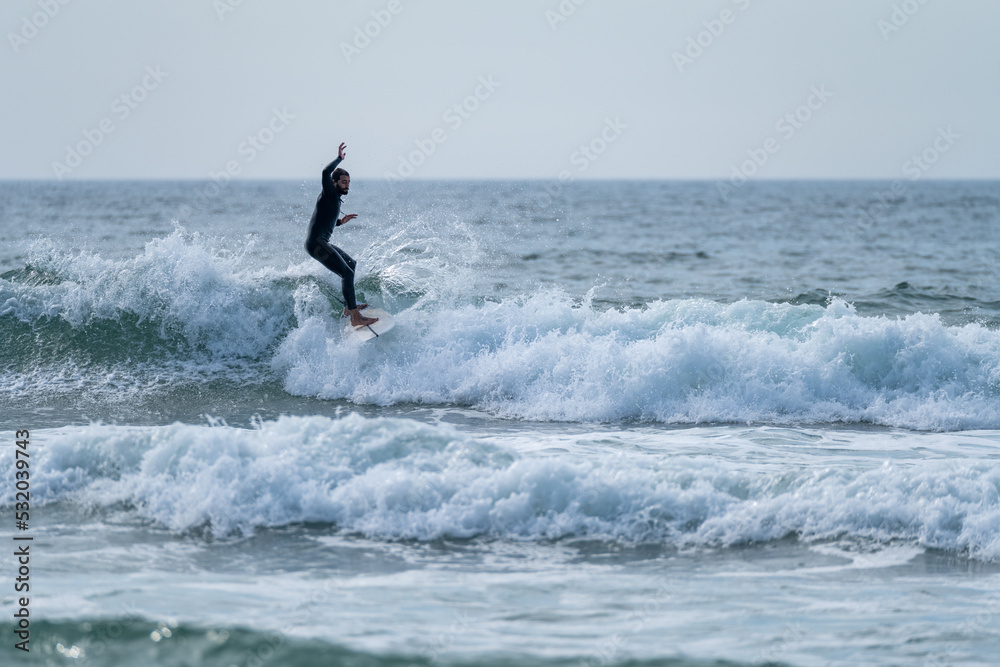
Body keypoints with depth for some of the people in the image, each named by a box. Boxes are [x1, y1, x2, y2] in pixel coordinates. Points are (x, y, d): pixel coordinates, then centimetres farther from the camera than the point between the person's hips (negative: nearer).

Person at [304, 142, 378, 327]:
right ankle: (355, 318, -26)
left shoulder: (335, 200, 20)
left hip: (322, 243, 11)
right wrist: (340, 158, -17)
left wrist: (340, 222, 22)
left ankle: (349, 307, 30)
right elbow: (326, 173, -27)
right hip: (316, 243, -11)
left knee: (351, 264, 27)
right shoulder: (329, 194, -7)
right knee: (347, 273, -19)